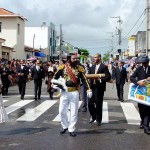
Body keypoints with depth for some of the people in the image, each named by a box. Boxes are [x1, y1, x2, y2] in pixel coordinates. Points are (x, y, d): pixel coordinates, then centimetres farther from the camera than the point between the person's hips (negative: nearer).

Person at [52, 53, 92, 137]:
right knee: (62, 111, 4)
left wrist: (89, 89, -11)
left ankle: (71, 129, 13)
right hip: (64, 92, 0)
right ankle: (65, 126, 25)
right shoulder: (62, 67, 0)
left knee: (74, 112, 3)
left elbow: (84, 80, 0)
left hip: (74, 93, 0)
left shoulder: (80, 68, 2)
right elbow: (55, 77, 7)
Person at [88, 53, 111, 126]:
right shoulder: (92, 67, 14)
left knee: (98, 104, 2)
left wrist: (100, 80, -20)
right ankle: (93, 116, 27)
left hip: (99, 88, -5)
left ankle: (98, 120, 16)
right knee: (90, 103, 4)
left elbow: (108, 77, -11)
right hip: (92, 87, 5)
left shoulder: (104, 67, -5)